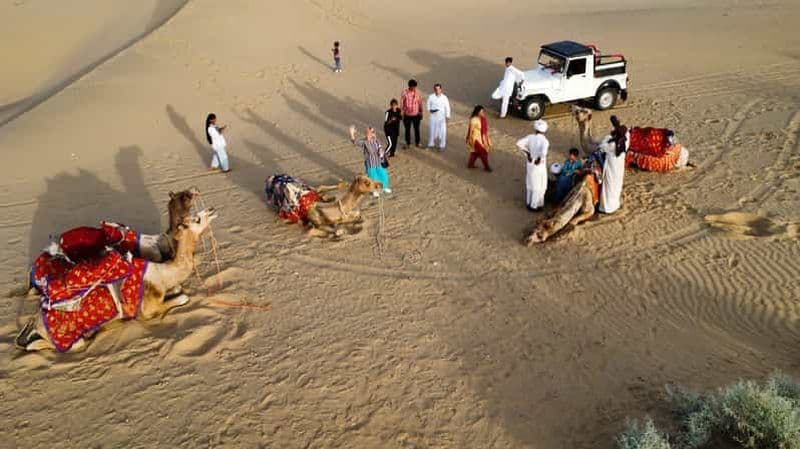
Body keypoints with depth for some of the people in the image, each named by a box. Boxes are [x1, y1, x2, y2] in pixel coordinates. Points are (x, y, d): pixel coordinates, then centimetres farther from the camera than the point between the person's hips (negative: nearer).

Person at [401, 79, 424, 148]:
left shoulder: (417, 93, -4)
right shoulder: (404, 93, -12)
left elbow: (420, 103, 6)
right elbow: (401, 103, -6)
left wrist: (421, 112, 9)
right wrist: (402, 114, -6)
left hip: (416, 115, 2)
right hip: (407, 115, -2)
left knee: (417, 129, 12)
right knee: (407, 129, 11)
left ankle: (417, 142, 28)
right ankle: (407, 143, 26)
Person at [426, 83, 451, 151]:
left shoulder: (444, 97, -6)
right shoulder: (431, 97, -3)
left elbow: (447, 107, -3)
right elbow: (428, 105, 6)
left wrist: (447, 116, -12)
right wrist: (430, 110, -14)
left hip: (442, 117, -1)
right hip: (433, 116, 1)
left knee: (442, 131, -1)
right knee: (432, 130, 8)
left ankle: (442, 146, 12)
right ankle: (431, 144, 25)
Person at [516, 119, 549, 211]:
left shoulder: (530, 137, -8)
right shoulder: (544, 140, -23)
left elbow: (519, 144, -11)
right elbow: (543, 153, -40)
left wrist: (527, 152, -2)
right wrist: (539, 159, -22)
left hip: (530, 164, 6)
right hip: (539, 166, -5)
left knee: (530, 184, 23)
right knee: (538, 186, 12)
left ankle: (528, 203, 37)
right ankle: (534, 206, 22)